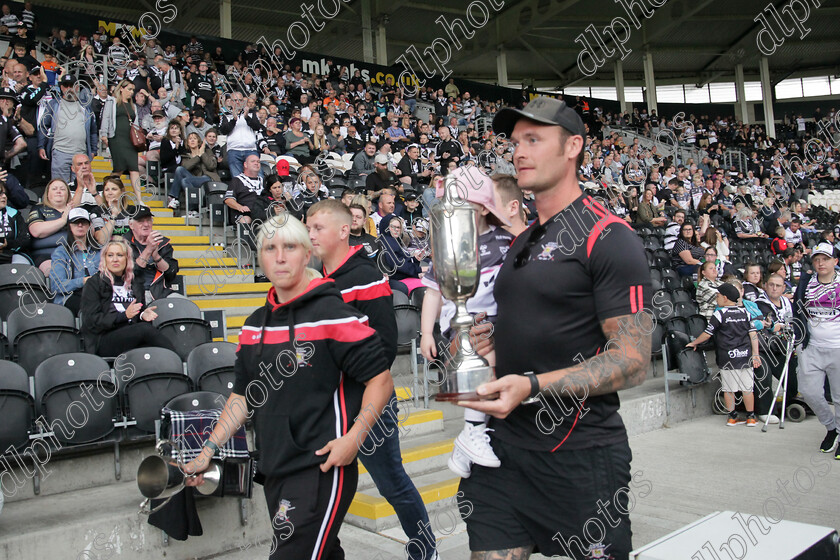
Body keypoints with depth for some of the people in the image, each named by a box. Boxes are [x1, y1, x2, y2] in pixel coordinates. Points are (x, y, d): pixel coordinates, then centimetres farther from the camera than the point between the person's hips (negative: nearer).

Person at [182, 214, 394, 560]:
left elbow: (380, 378, -11)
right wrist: (208, 452, 14)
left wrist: (353, 437, -20)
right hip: (275, 472, 7)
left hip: (322, 469, -7)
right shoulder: (255, 324, 10)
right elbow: (243, 395, 18)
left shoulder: (332, 313, -11)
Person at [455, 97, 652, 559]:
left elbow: (633, 359, -16)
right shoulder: (521, 242, 15)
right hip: (506, 444, 7)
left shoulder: (608, 238, -11)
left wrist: (532, 385, -27)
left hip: (581, 456, -7)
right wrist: (491, 340, 3)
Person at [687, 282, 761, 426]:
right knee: (747, 388, 8)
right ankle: (751, 417, 13)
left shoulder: (719, 314, -6)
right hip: (745, 355, 4)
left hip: (727, 357, -4)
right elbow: (753, 334, 3)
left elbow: (707, 334, -5)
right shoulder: (745, 312, 6)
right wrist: (755, 354, 6)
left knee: (728, 389, 5)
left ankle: (733, 417, 10)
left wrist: (694, 343, 10)